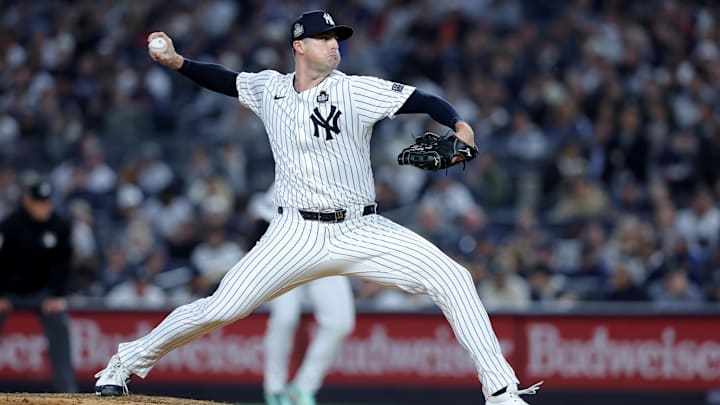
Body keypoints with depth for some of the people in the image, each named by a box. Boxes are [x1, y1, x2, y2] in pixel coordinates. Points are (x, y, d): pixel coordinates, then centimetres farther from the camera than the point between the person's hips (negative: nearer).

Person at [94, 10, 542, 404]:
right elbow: (224, 79, 24)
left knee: (452, 277, -18)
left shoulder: (355, 90, -5)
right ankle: (127, 362, 12)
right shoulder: (270, 88, 6)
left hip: (362, 231, -1)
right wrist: (177, 61, 8)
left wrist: (459, 127, -31)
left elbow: (425, 100, -13)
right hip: (298, 234, 1)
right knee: (220, 309, -9)